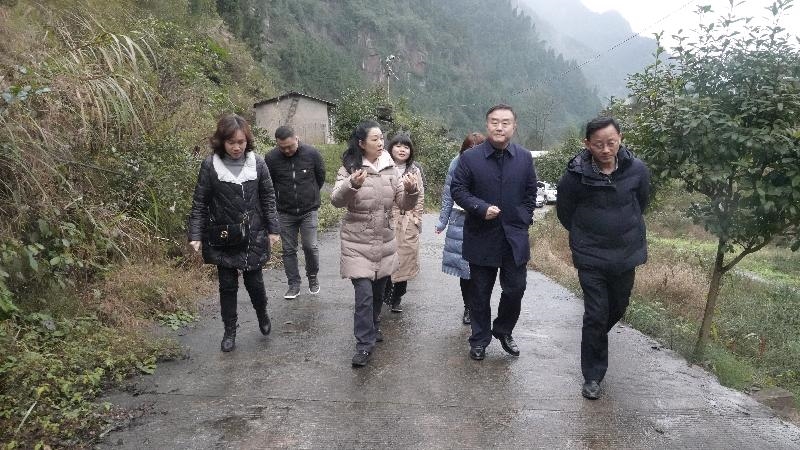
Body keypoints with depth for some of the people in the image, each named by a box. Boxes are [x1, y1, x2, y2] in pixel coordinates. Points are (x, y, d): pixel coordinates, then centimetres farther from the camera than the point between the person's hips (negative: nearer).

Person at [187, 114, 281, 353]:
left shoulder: (257, 163, -3)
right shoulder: (210, 165, -7)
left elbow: (268, 198, 3)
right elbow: (199, 203, -4)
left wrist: (273, 229, 0)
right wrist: (195, 235, -8)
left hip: (253, 236, 1)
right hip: (222, 237, 0)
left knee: (254, 281, 6)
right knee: (227, 285, 9)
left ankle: (262, 315, 36)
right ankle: (229, 331, 25)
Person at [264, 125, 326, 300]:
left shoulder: (312, 153, -10)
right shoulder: (271, 157, -10)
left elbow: (320, 177, 7)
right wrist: (280, 198, 9)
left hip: (308, 211, -1)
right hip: (285, 213, 1)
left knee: (310, 246, -4)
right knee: (288, 250, 6)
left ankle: (312, 277, 22)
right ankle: (294, 285, 19)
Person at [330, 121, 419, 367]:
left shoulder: (390, 168, 4)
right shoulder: (349, 168, -7)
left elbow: (404, 204, 1)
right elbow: (336, 200, -18)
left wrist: (410, 190, -22)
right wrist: (351, 185, -39)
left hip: (385, 241, 4)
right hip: (357, 243, -4)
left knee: (378, 292, 17)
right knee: (364, 294, -11)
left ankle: (371, 329, 41)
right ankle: (364, 345, 2)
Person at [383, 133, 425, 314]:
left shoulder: (415, 171, 7)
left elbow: (420, 197, 9)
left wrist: (416, 219, 3)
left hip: (408, 223, 2)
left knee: (405, 259, 5)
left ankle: (397, 298, 19)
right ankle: (386, 293, 17)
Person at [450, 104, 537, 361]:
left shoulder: (525, 157, 4)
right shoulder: (470, 157, -5)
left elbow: (530, 193, 10)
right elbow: (457, 190, -4)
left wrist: (523, 221, 2)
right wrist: (481, 208, -17)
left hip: (515, 237, 2)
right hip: (481, 237, -2)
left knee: (515, 289, 5)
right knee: (480, 292, 9)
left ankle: (503, 332, 31)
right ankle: (480, 340, 26)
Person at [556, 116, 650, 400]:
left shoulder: (637, 170, -9)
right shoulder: (576, 175, -16)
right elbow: (565, 212, 1)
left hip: (626, 255, 3)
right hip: (590, 258, -3)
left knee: (618, 308, 19)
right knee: (595, 315, -3)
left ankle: (595, 341, 48)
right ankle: (593, 376, 11)